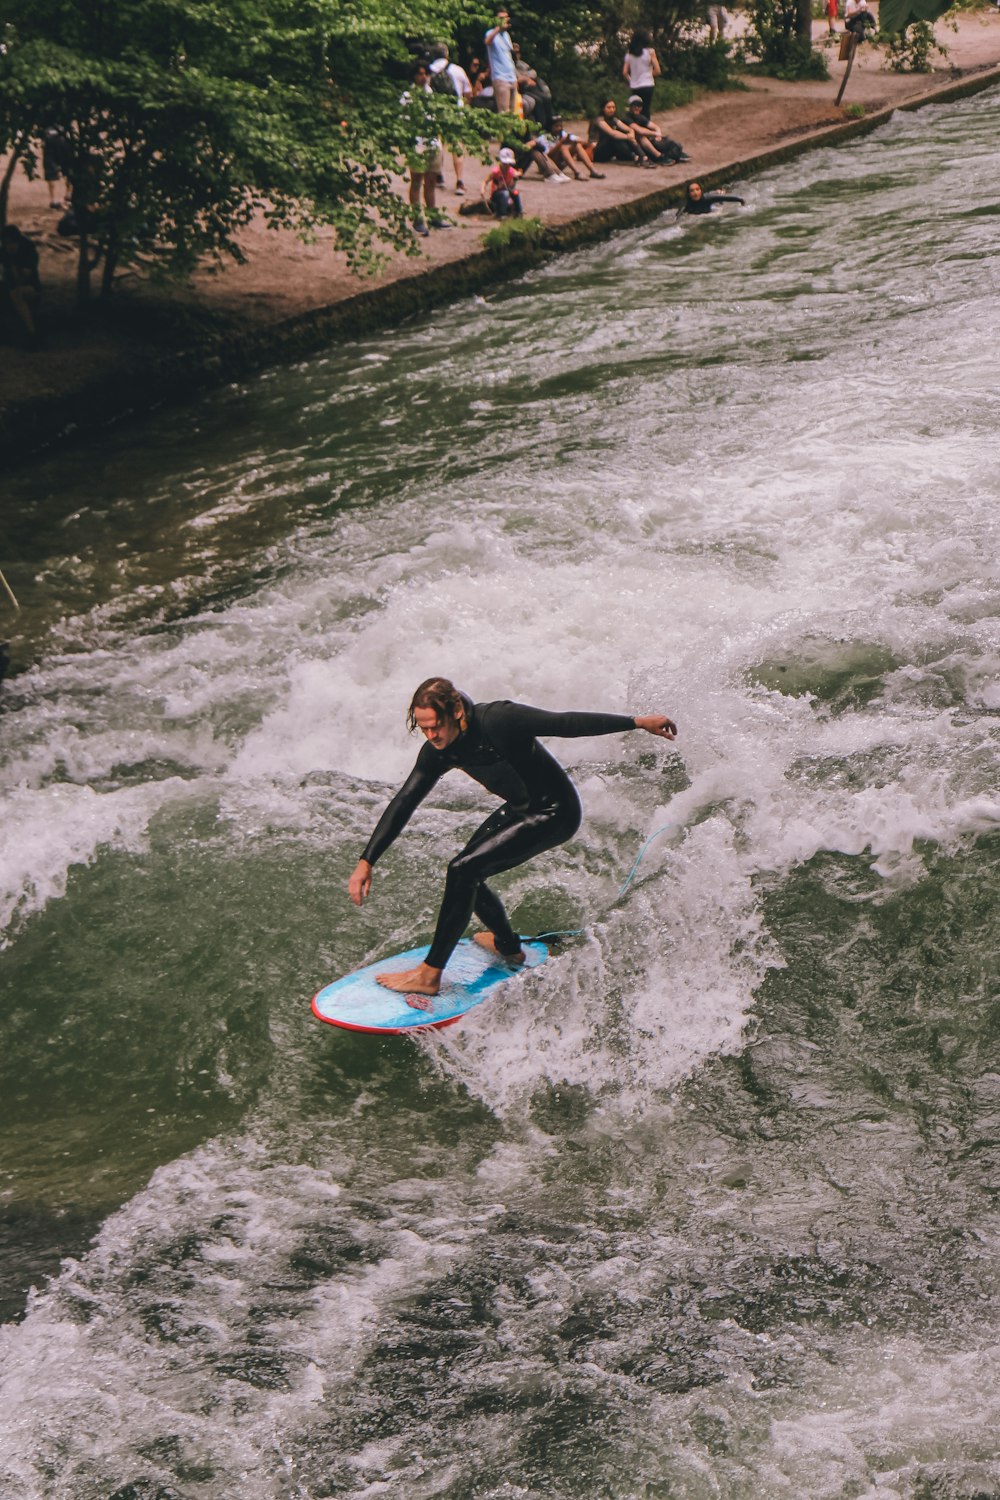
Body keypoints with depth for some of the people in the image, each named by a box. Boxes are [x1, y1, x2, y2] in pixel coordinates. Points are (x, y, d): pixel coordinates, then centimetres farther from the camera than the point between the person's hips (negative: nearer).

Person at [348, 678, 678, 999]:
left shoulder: (497, 720, -30)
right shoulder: (438, 751, -9)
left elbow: (567, 723, -25)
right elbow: (403, 804, -3)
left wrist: (638, 722, -19)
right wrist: (366, 862, -7)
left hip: (555, 813, -8)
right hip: (520, 809, 8)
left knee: (463, 871, -17)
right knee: (467, 875, 10)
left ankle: (429, 975, -10)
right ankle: (508, 946, 37)